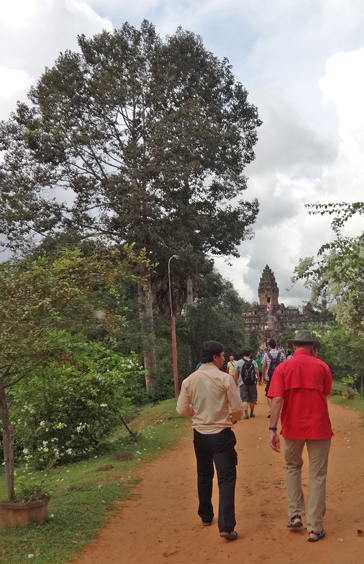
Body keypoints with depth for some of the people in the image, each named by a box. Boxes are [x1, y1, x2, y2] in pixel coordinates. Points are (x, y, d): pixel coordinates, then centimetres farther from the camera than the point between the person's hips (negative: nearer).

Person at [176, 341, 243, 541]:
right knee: (226, 479, 2)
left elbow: (182, 410, 0)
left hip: (200, 434, 4)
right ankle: (226, 526, -4)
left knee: (204, 476, 21)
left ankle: (206, 516, 36)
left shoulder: (189, 380, -3)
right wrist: (235, 418, 10)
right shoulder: (225, 378, -14)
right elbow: (237, 407, -12)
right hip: (221, 434, -4)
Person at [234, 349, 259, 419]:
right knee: (252, 398, 15)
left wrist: (236, 382, 11)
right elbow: (257, 372, -5)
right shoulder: (254, 362, 3)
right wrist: (257, 379, 3)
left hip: (243, 383, -2)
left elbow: (236, 374, 1)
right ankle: (252, 413, 27)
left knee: (244, 399, -1)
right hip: (252, 383, 2)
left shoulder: (239, 362, -2)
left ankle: (246, 414, -15)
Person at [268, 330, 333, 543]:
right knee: (318, 476, 9)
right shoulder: (321, 366, -2)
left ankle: (296, 515, 19)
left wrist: (273, 430, -12)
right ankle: (315, 529, 12)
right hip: (318, 427, 0)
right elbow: (326, 392, 13)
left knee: (293, 466, 24)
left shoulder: (283, 368, -4)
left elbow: (277, 400, -13)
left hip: (293, 428, 1)